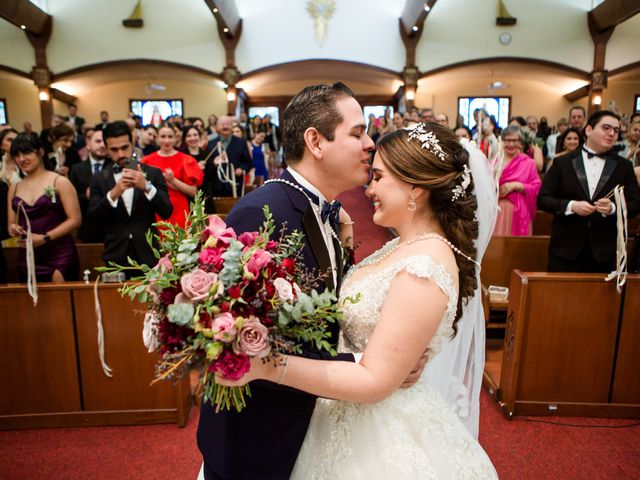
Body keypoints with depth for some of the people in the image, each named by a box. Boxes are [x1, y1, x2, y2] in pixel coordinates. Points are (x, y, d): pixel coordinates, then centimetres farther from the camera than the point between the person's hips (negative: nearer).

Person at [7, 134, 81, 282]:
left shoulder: (60, 182, -2)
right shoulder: (14, 188, 12)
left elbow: (75, 220, -8)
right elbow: (12, 224, 18)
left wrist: (44, 238, -14)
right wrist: (14, 229, -4)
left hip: (59, 254, -4)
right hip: (27, 258, 4)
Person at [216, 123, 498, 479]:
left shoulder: (424, 267, -28)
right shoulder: (406, 246, 0)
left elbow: (374, 380, -27)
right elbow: (360, 315, 2)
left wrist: (267, 365, -33)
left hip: (383, 437, -8)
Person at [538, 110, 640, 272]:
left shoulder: (624, 166, 9)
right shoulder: (562, 162, 3)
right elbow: (542, 199, -1)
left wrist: (613, 208, -15)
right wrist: (571, 206, -16)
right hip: (566, 249, -2)